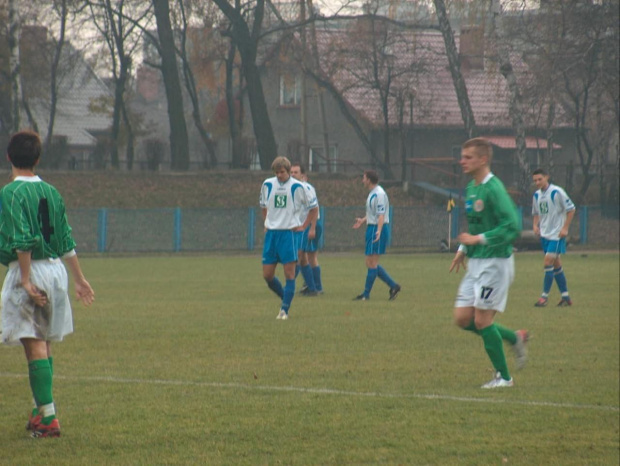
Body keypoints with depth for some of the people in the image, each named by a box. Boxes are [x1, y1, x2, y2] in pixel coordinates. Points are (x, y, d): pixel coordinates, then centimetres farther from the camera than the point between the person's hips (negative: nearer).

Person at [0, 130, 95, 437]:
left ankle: (48, 418, -11)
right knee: (44, 344, 17)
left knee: (34, 346, -6)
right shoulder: (51, 192, 10)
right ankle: (41, 410, 24)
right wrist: (79, 280, 19)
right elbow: (66, 242, 13)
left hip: (29, 271, -7)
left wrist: (26, 280, -18)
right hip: (56, 270, 7)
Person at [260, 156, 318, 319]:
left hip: (289, 233, -4)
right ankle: (286, 298, 23)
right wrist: (267, 223, 14)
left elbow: (314, 208, 4)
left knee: (289, 273, -8)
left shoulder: (297, 187, -5)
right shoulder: (267, 185, 7)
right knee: (267, 275, 2)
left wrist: (303, 227, -1)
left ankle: (284, 310, -6)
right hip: (271, 233, 4)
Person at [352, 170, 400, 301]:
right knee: (371, 264, 10)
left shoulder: (379, 194, -16)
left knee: (372, 263, -5)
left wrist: (378, 231, -34)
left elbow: (381, 215, -23)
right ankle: (393, 286, 14)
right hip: (372, 228, 10)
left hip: (377, 229, -10)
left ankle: (366, 294, -2)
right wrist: (362, 220, 39)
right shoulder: (372, 193, 16)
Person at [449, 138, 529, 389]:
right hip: (476, 263, 9)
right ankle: (515, 338, 21)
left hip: (495, 262, -9)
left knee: (482, 320, -7)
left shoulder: (493, 189, -17)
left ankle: (503, 377, 6)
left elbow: (511, 226, -24)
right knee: (462, 318, 5)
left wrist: (478, 239, -25)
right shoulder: (470, 189, 12)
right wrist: (463, 249, 16)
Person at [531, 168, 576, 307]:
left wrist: (565, 228, -14)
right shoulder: (536, 195, 8)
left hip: (556, 234, -7)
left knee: (548, 263, -13)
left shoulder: (557, 192, -13)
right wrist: (535, 225, 4)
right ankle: (566, 297, 18)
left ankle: (545, 296, -8)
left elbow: (571, 209, -10)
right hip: (544, 234, 7)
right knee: (556, 264, 11)